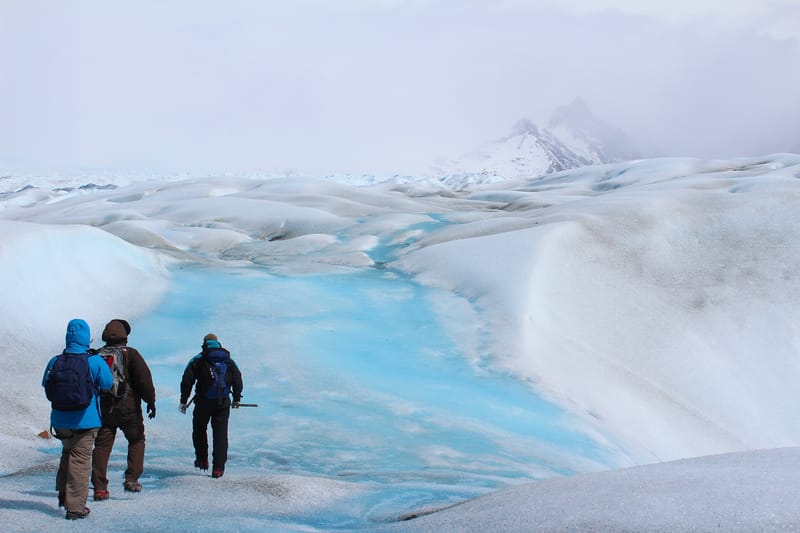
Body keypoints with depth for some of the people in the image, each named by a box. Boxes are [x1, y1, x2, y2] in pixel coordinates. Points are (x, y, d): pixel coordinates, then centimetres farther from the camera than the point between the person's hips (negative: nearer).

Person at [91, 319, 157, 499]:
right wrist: (151, 401, -7)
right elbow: (144, 379, -13)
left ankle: (99, 488, 2)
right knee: (137, 440, 14)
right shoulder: (130, 354, -5)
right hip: (129, 408, -3)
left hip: (103, 408, 3)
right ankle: (131, 479, 3)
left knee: (102, 446, 7)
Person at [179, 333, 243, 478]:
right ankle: (218, 468, -1)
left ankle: (202, 460, 25)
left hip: (203, 402, -2)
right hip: (223, 403, 2)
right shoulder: (228, 361, 11)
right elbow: (238, 381, 13)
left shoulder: (198, 360, 2)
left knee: (199, 430, 20)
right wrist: (236, 399, 24)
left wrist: (183, 401, 3)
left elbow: (187, 381, -4)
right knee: (220, 433, 4)